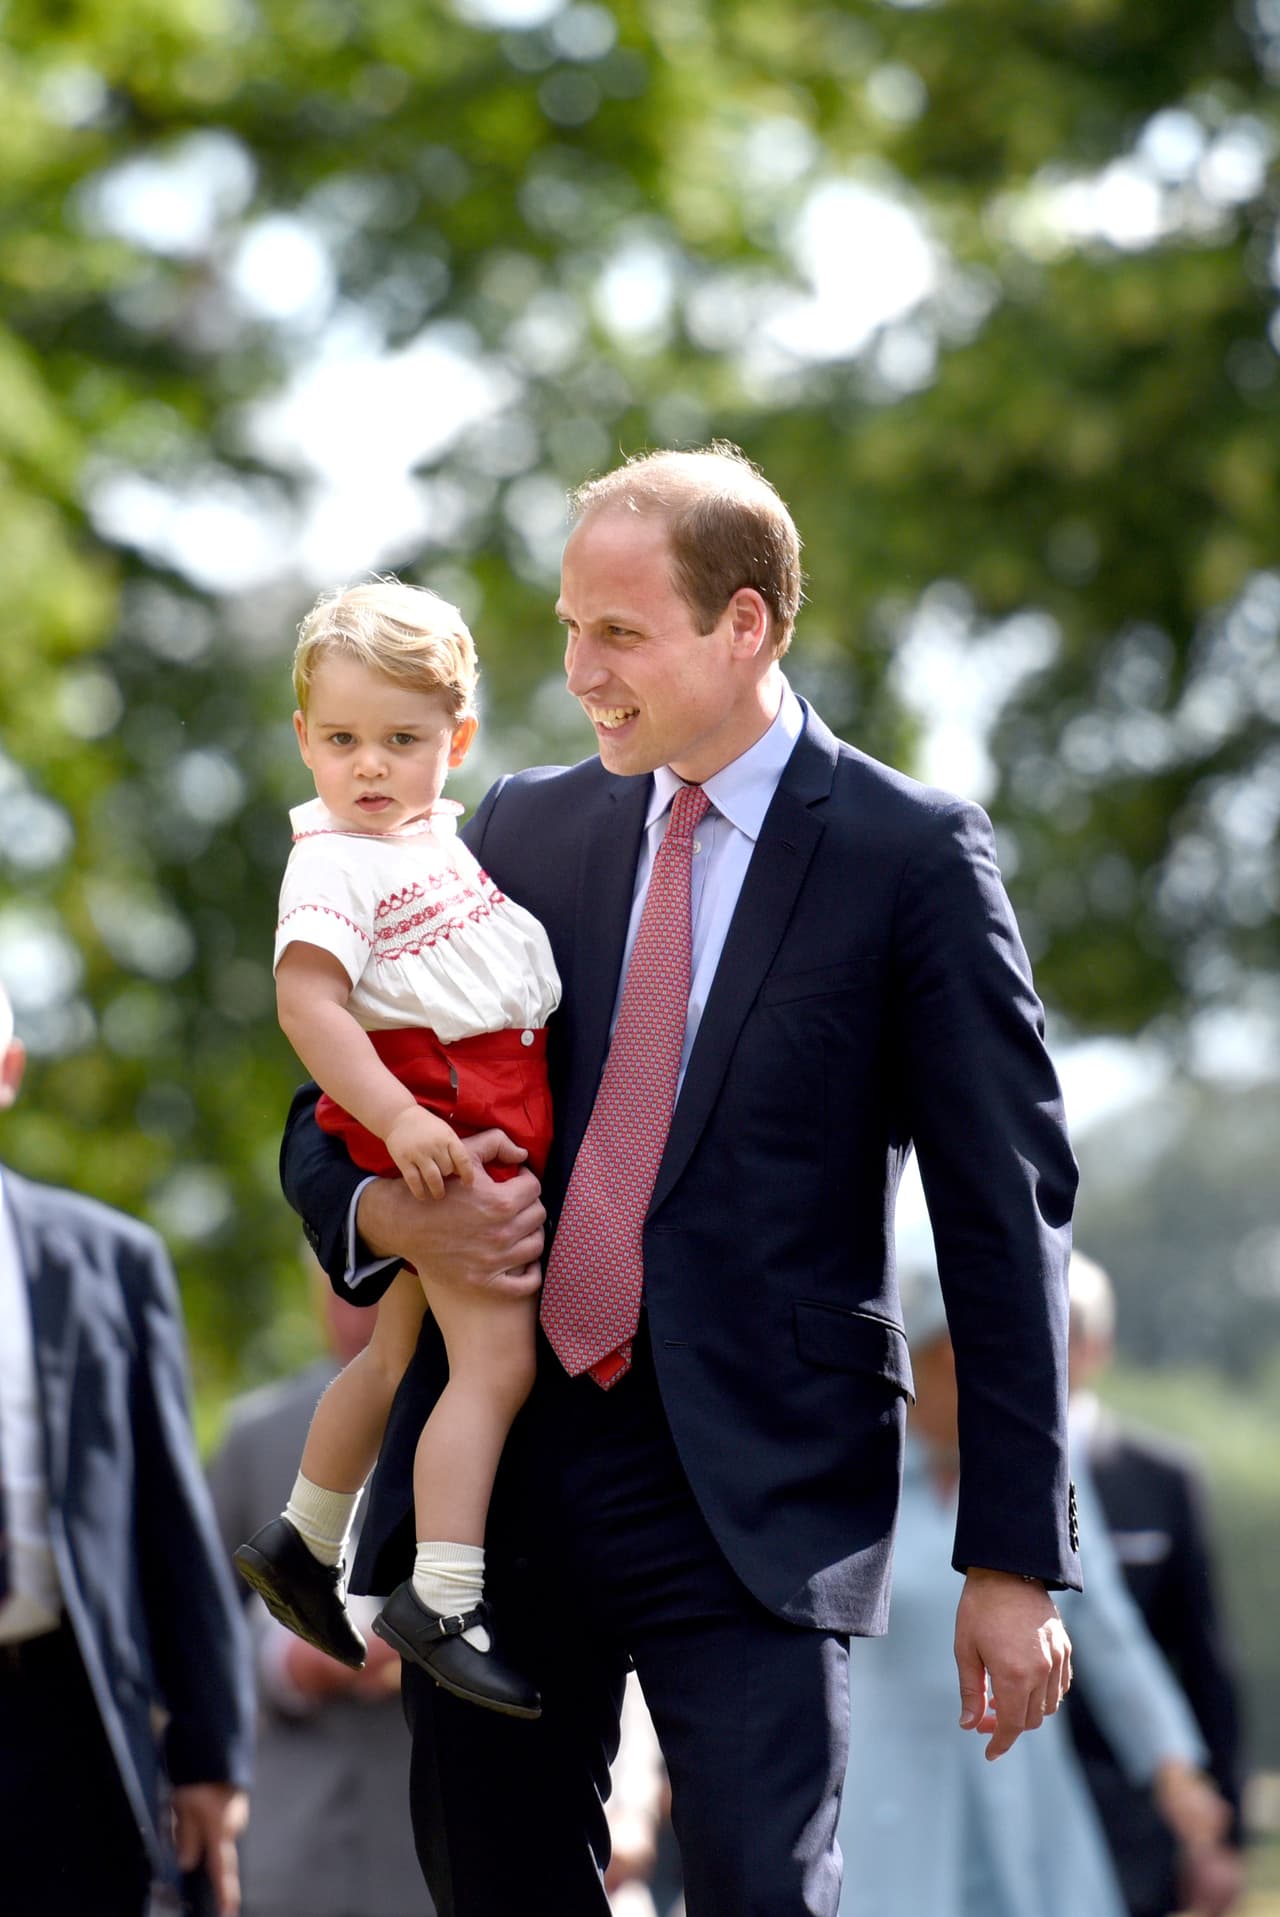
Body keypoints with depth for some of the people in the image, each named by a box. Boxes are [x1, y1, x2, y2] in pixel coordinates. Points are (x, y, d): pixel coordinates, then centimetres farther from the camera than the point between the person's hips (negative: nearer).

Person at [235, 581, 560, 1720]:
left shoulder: (450, 835, 12)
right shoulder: (335, 862, -14)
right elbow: (308, 1000, -26)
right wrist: (397, 1117, -31)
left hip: (501, 1107, 9)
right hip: (432, 1123, -9)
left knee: (403, 1351, 20)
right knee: (496, 1358, -16)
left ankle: (304, 1543, 34)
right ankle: (442, 1600, -17)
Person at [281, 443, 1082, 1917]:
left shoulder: (909, 858, -1)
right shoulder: (523, 829, 12)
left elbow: (1005, 1213, -3)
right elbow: (331, 1116, 20)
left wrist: (1014, 1562, -8)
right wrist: (391, 1216, -6)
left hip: (751, 1489, -5)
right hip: (495, 1458, 5)